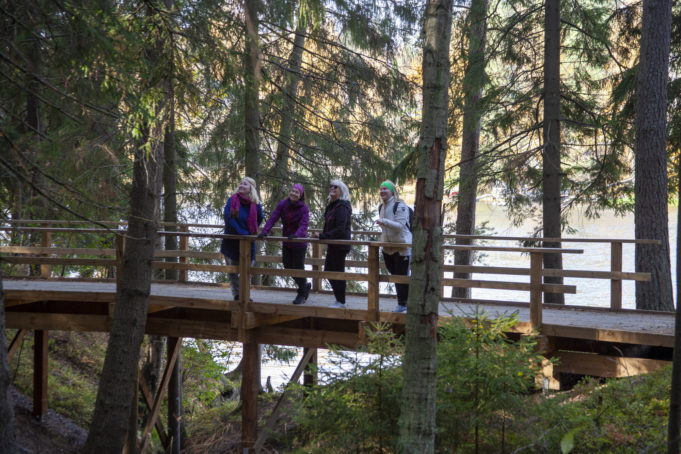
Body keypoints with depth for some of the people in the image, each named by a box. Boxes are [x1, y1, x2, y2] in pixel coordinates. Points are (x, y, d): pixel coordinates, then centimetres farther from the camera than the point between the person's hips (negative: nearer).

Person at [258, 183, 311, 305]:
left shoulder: (304, 208, -15)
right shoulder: (282, 204, -4)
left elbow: (304, 224, -26)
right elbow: (273, 218, -13)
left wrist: (296, 235, -45)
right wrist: (265, 231, -28)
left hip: (299, 243, -5)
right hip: (286, 243, 5)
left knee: (298, 267, 0)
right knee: (288, 267, 11)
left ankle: (302, 294, 21)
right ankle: (306, 286, 35)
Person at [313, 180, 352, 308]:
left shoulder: (342, 206, -16)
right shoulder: (331, 205, 14)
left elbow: (340, 228, -22)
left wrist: (323, 236, -23)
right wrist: (323, 235, 8)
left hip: (340, 245, -10)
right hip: (332, 245, 10)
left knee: (338, 272, -2)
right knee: (328, 271, 15)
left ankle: (341, 302, 10)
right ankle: (339, 300, 25)